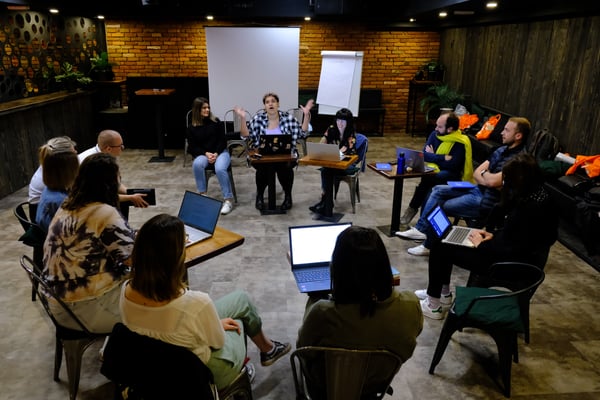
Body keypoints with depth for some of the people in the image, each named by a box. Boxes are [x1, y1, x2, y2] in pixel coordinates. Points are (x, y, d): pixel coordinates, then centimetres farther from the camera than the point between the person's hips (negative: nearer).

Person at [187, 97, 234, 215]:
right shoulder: (192, 128, 5)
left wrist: (216, 154, -14)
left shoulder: (215, 121, 3)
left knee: (220, 169, -34)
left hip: (220, 152, -1)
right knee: (197, 164, -34)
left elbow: (222, 140, 2)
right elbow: (192, 147, 2)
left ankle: (228, 199, -25)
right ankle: (202, 194, -18)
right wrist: (206, 154, -15)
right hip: (203, 154, 1)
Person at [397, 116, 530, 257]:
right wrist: (488, 180, -13)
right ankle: (421, 229, 5)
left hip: (487, 201, -10)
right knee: (437, 190, 6)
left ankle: (428, 246, 6)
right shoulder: (502, 150, 10)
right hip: (477, 189, 10)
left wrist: (483, 173, -6)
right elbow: (476, 173, 9)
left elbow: (493, 181, -29)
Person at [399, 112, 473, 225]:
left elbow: (452, 165, -21)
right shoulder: (435, 135, 5)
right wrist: (443, 158, -15)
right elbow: (424, 154, -3)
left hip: (450, 175, -4)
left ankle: (413, 208, -16)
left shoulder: (460, 143, -12)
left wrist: (433, 157, -8)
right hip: (433, 171, 4)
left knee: (428, 178, -33)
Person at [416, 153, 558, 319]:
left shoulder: (528, 208, -30)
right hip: (517, 255, 10)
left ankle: (433, 306, 10)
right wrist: (493, 234, 3)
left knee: (440, 246, -6)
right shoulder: (535, 194, -1)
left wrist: (481, 244, -13)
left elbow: (512, 251, -26)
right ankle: (443, 293, 26)